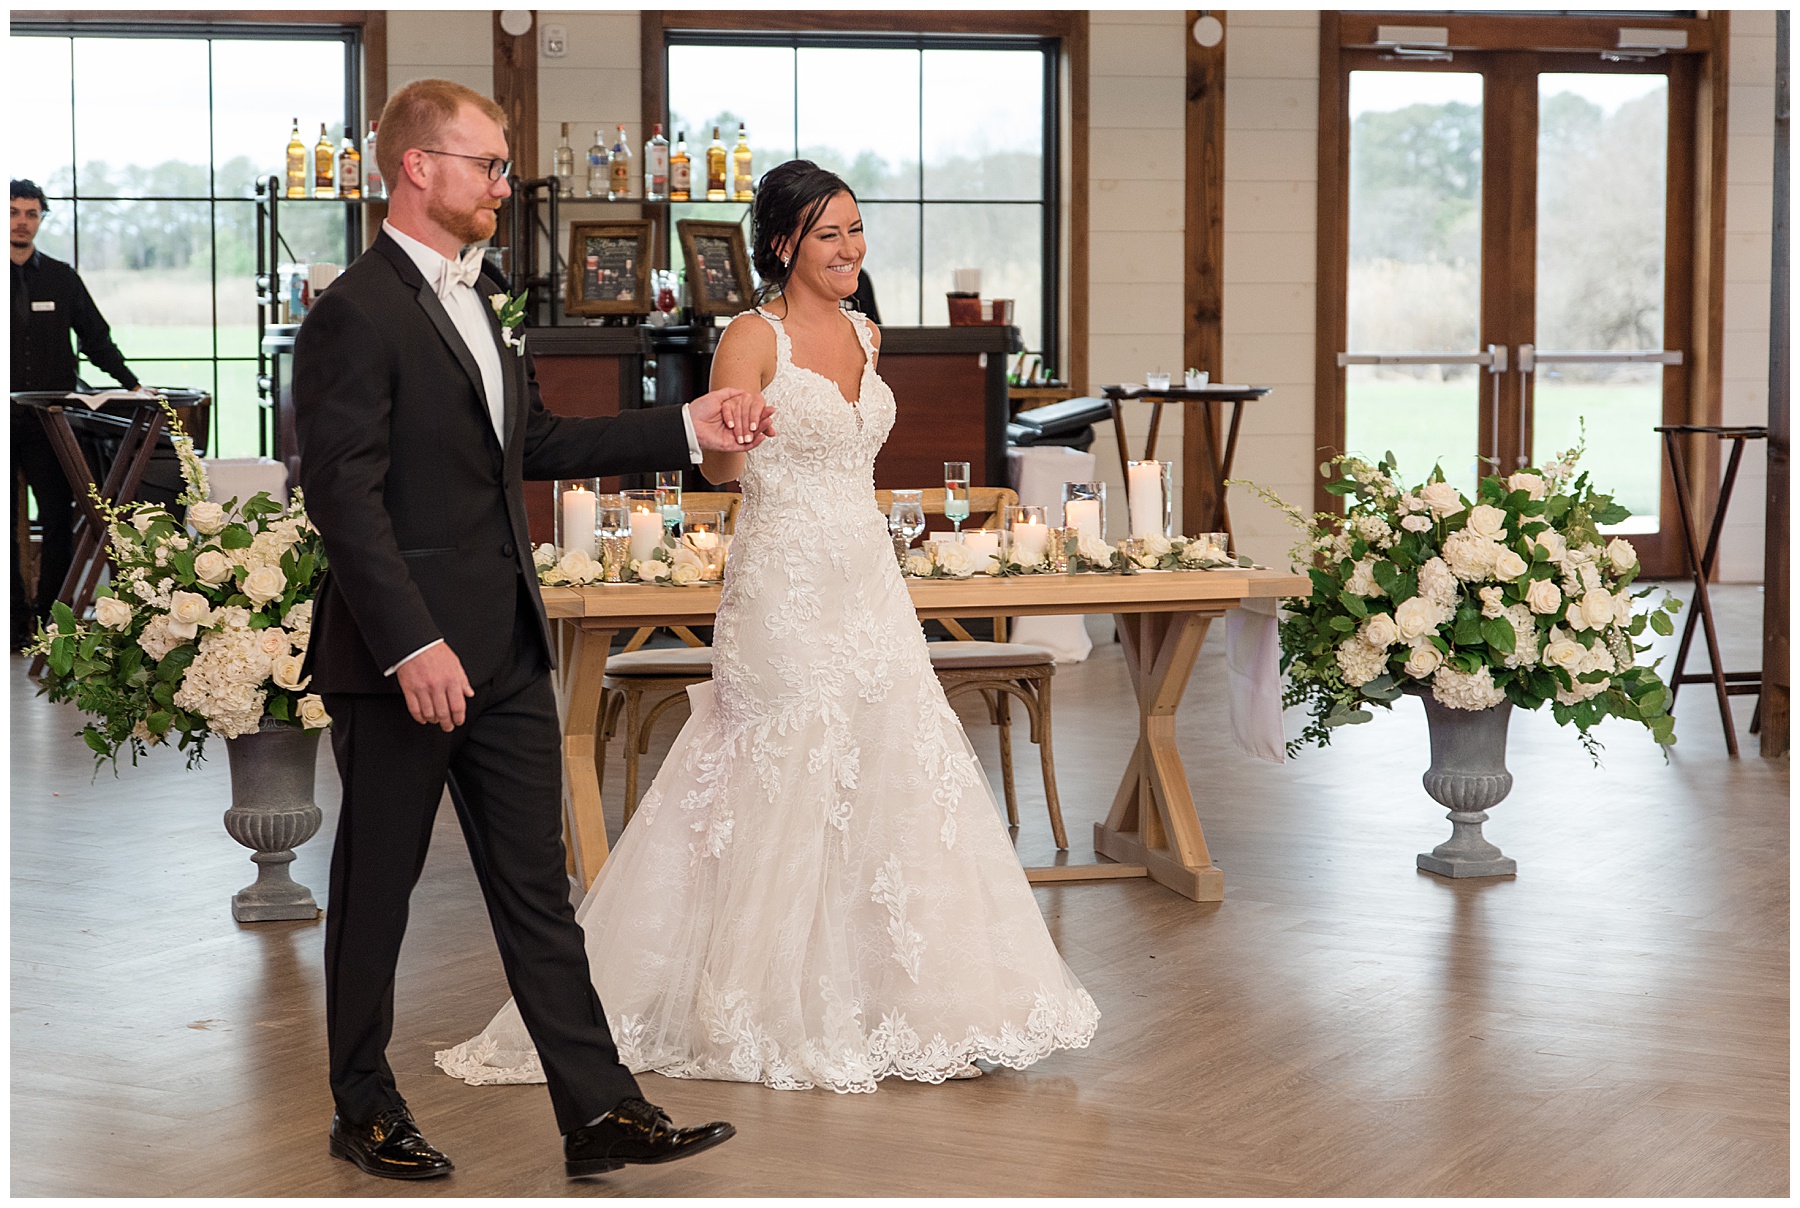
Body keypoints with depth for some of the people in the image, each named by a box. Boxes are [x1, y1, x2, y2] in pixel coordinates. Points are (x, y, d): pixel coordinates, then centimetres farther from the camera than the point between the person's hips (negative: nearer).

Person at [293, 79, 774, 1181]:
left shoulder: (477, 300, 15)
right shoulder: (356, 314, -14)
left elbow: (536, 444, 22)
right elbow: (345, 498, -19)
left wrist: (689, 430, 16)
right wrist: (412, 646, -24)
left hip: (505, 654, 8)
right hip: (406, 657, -8)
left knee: (537, 889, 8)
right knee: (377, 888, 7)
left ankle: (601, 1111, 10)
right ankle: (365, 1110, 22)